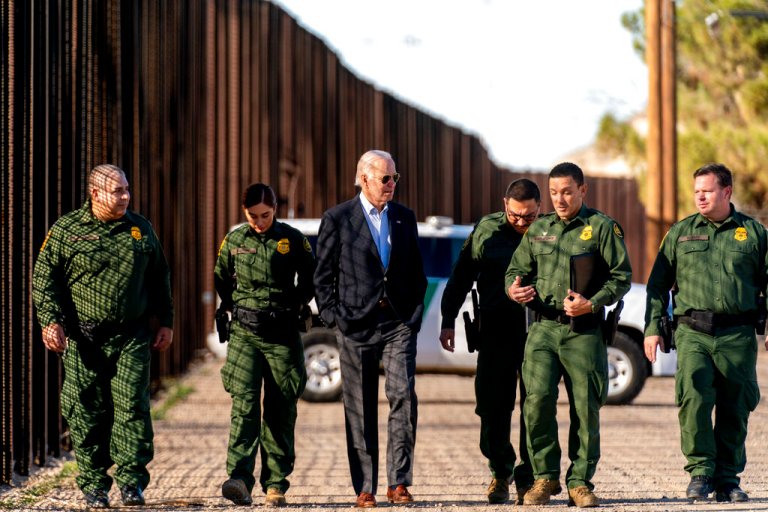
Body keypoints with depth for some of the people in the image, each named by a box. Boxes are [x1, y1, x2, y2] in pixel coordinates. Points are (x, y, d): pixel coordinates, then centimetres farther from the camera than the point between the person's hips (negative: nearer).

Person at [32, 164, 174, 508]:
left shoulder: (141, 229, 10)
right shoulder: (66, 231, 0)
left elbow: (159, 278, 19)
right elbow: (44, 279, 1)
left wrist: (165, 321, 16)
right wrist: (51, 320, -10)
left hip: (131, 338, 2)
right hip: (84, 339, -1)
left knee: (132, 406, -7)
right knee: (87, 412, 2)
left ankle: (132, 481, -1)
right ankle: (93, 484, 11)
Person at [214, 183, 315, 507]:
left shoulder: (293, 240, -1)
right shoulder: (234, 241, 5)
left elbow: (311, 279, 12)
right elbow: (221, 279, 21)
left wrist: (296, 305, 5)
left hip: (282, 334, 0)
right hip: (244, 334, 0)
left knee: (281, 412, 2)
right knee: (244, 403, -14)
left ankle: (275, 485, 9)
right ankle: (240, 480, -25)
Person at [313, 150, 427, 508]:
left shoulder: (405, 218, 12)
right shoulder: (337, 219, 1)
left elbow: (416, 272, 17)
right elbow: (323, 275, 3)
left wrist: (415, 314, 7)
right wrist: (333, 317, -5)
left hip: (399, 323, 2)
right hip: (357, 326, -2)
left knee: (403, 397, -12)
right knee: (360, 410, 2)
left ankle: (398, 483, -6)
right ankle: (365, 489, 8)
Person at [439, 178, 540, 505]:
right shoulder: (487, 230, 5)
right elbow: (461, 277, 10)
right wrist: (448, 321, 6)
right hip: (496, 330, 1)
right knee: (493, 407, 2)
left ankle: (528, 477, 6)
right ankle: (500, 472, 18)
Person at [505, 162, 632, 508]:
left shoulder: (602, 227, 3)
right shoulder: (538, 230, 16)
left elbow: (622, 276, 0)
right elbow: (517, 269, 23)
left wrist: (592, 303, -13)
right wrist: (513, 290, -1)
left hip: (584, 331, -3)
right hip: (543, 327, 3)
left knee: (586, 408, -2)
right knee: (538, 399, -12)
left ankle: (580, 483, 8)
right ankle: (545, 477, 1)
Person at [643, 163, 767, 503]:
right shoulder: (680, 233, 12)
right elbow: (658, 284, 14)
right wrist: (652, 328, 6)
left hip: (737, 335, 0)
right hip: (692, 333, 0)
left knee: (735, 409, 3)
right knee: (693, 398, -18)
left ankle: (727, 478, 14)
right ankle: (700, 471, -9)